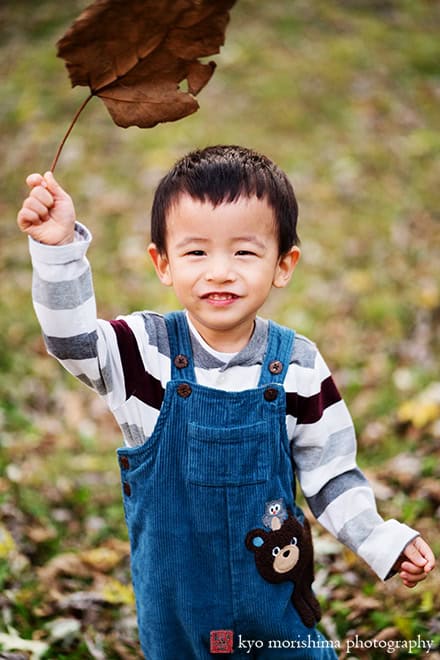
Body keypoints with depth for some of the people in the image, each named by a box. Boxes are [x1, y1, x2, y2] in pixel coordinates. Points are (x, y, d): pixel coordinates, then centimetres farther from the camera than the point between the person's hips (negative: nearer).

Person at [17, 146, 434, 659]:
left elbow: (329, 474, -2)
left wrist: (383, 541, -8)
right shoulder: (147, 351, -13)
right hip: (174, 594, 0)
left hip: (276, 589, 0)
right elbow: (72, 339, -25)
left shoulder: (299, 366, -11)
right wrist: (58, 248, -36)